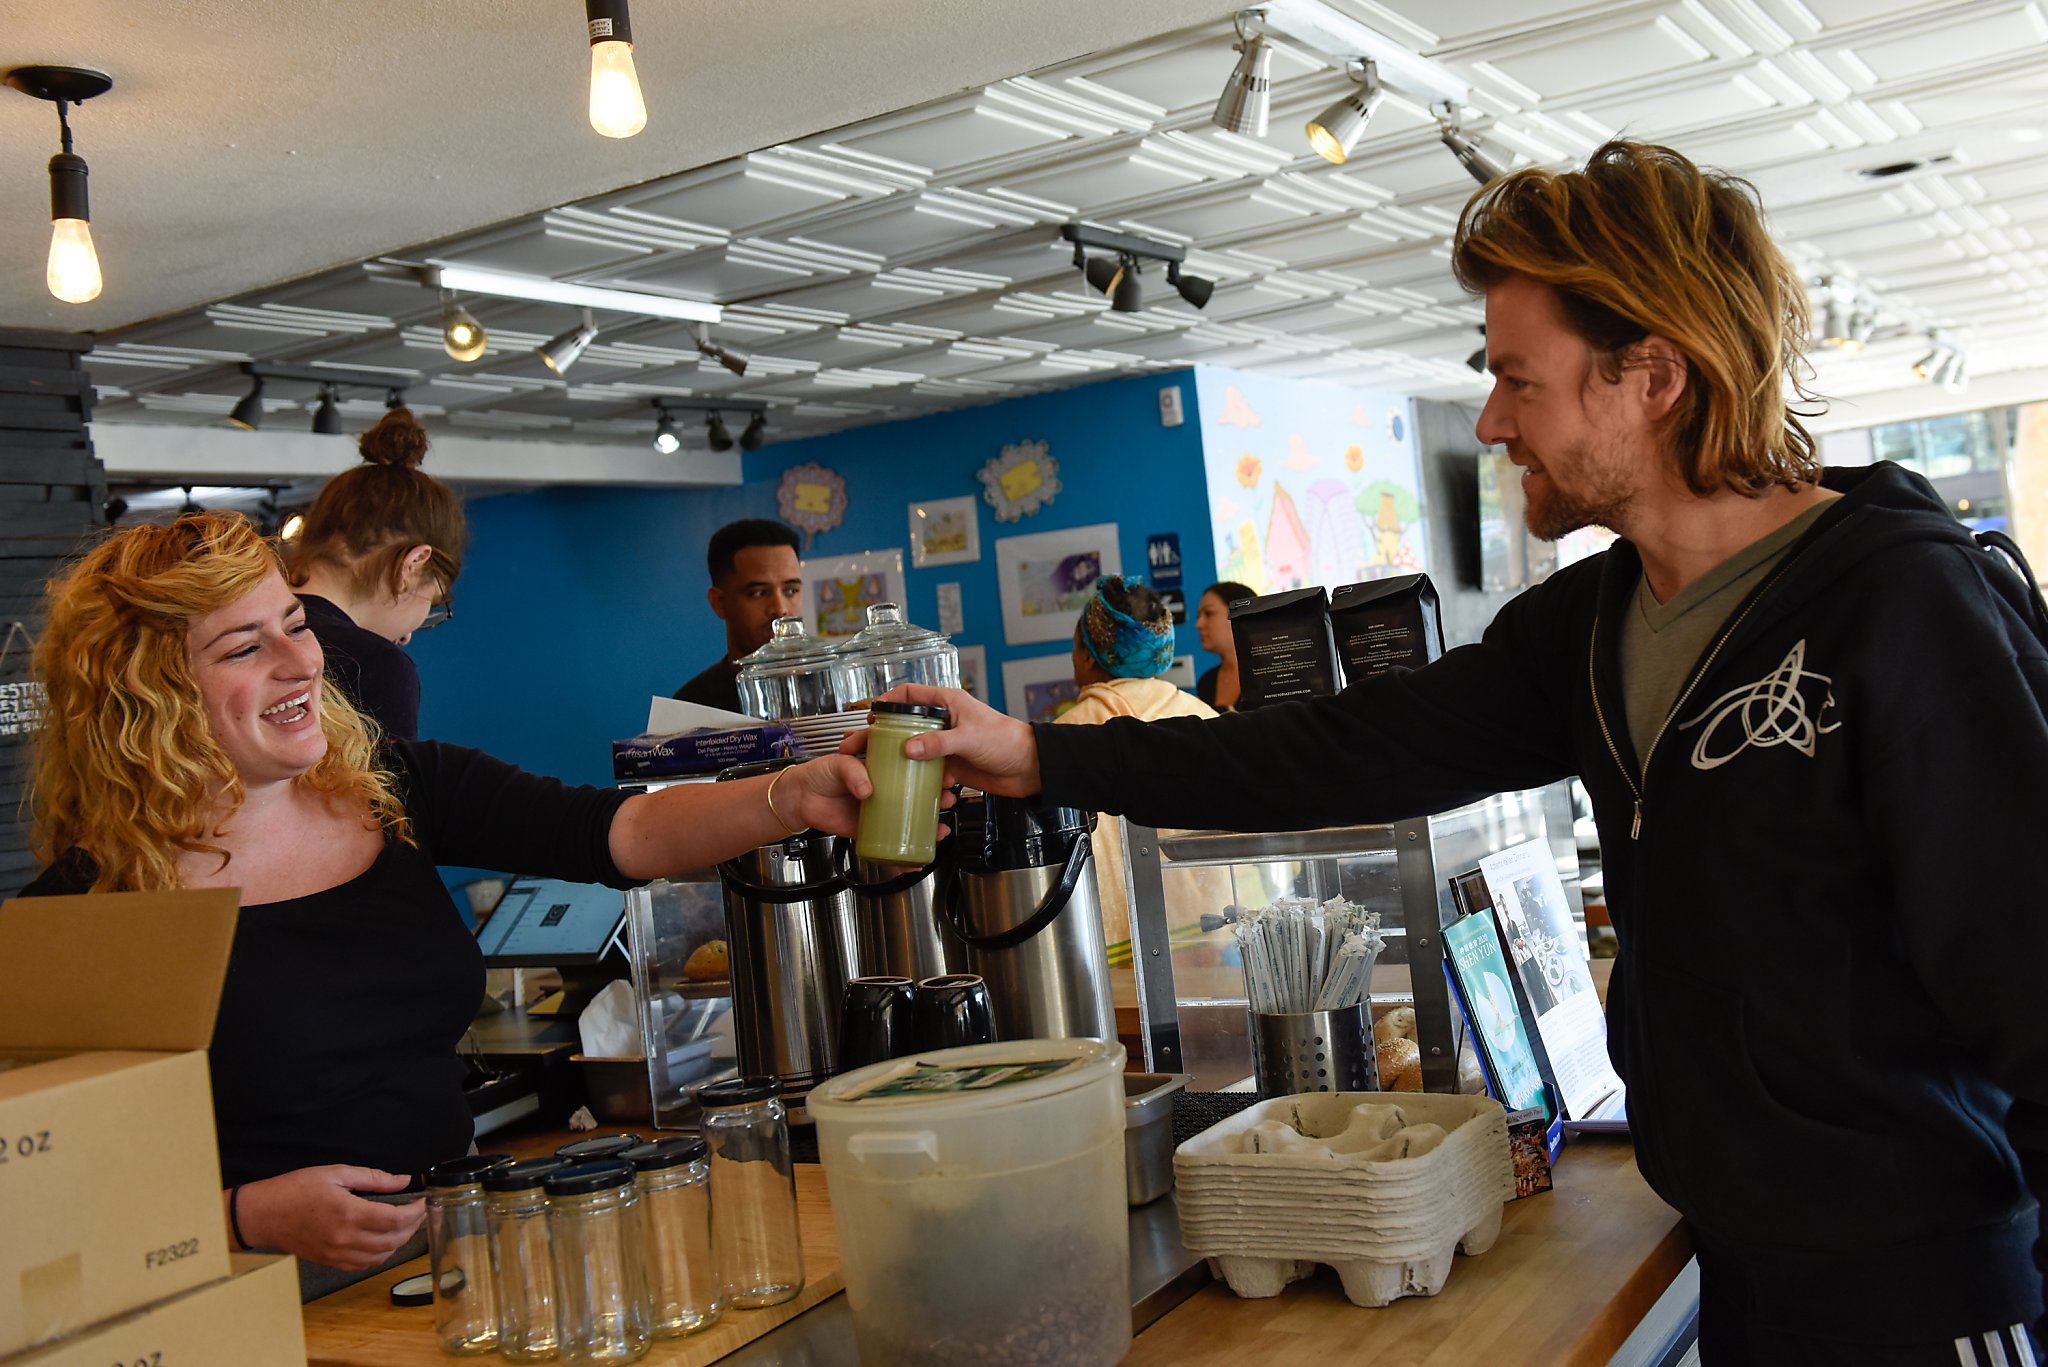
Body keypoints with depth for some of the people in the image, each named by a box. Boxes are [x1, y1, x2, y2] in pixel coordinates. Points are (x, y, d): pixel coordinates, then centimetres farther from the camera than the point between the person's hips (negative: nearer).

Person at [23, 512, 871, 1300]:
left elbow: (613, 833, -7)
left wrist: (793, 799, -23)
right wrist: (248, 1218, -20)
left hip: (450, 1250, 6)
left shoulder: (395, 789, 4)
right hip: (273, 1305, -5)